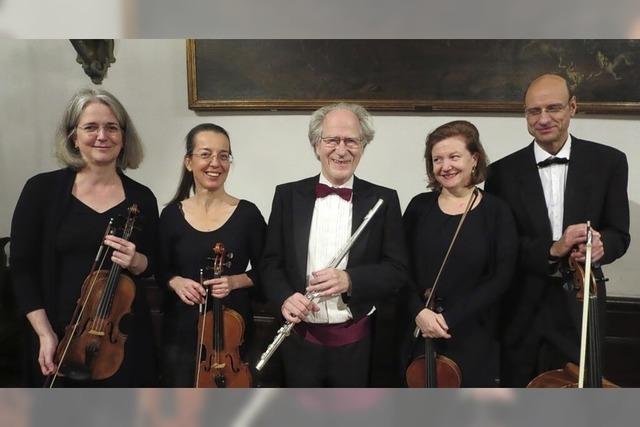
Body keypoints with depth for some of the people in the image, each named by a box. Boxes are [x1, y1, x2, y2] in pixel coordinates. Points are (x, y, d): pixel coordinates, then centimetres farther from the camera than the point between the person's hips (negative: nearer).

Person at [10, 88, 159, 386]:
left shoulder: (141, 198, 0)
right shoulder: (42, 189, -5)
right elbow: (22, 268, -3)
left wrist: (135, 261, -14)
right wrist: (45, 334, -10)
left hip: (125, 338, 2)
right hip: (62, 337, -1)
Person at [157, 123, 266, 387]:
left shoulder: (247, 213, -6)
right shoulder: (171, 215, -2)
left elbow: (264, 272, 0)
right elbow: (161, 272, 7)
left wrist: (235, 281, -18)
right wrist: (175, 282, -14)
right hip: (182, 331, 1)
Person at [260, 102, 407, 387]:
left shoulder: (383, 200, -3)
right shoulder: (288, 195, 0)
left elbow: (396, 270, -4)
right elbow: (271, 262, 3)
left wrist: (349, 279, -21)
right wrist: (284, 297, -16)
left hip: (357, 343, 0)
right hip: (301, 340, 1)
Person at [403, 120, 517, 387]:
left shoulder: (496, 211, -3)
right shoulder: (419, 206, 2)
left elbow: (501, 278, -9)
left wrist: (450, 319, -14)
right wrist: (419, 311, -14)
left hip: (472, 337, -1)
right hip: (419, 334, 2)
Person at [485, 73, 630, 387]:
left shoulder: (608, 162, -1)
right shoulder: (503, 172, -3)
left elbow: (618, 233, 1)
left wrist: (599, 244, -22)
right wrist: (550, 250, -22)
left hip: (580, 306, 1)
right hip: (522, 311, 0)